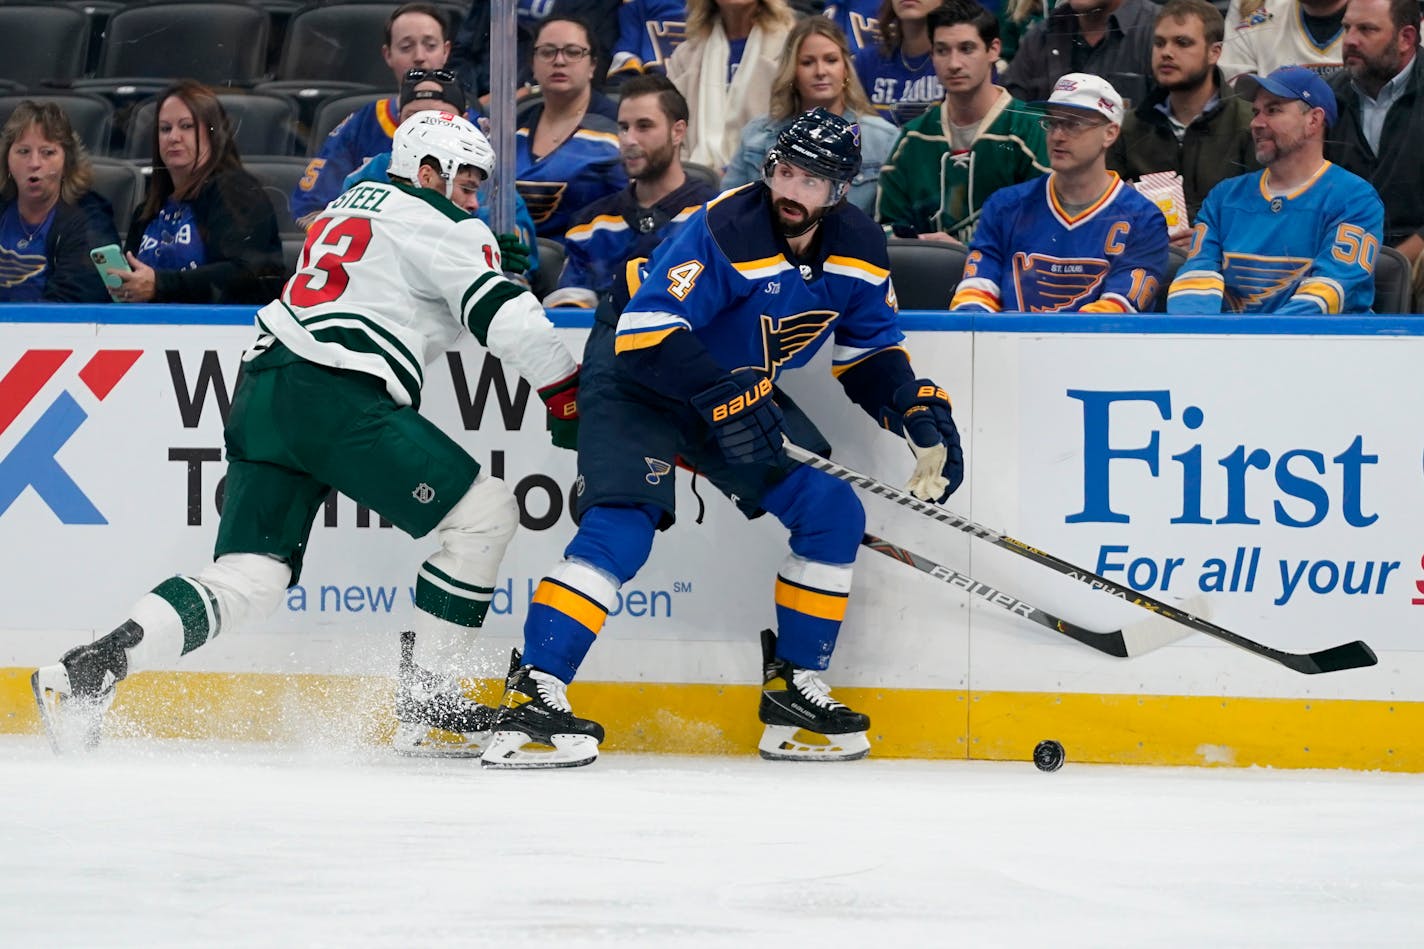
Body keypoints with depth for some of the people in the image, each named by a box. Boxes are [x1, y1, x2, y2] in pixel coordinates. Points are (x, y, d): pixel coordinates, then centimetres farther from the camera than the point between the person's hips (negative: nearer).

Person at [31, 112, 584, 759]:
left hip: (262, 390, 9)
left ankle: (88, 670, -16)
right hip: (335, 395, -9)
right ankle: (422, 705, 0)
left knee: (249, 580, 2)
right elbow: (503, 317, -3)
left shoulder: (350, 205, 28)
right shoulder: (444, 226, 3)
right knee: (485, 513, 0)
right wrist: (570, 399, 6)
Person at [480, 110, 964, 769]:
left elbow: (870, 350, 9)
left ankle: (793, 690, 10)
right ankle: (530, 699, -30)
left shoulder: (856, 248, -7)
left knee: (832, 512, -3)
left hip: (744, 387, 7)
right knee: (623, 524, -25)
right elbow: (647, 333, -33)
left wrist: (917, 410, -7)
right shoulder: (726, 231, -28)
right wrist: (724, 399, -40)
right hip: (637, 374, -7)